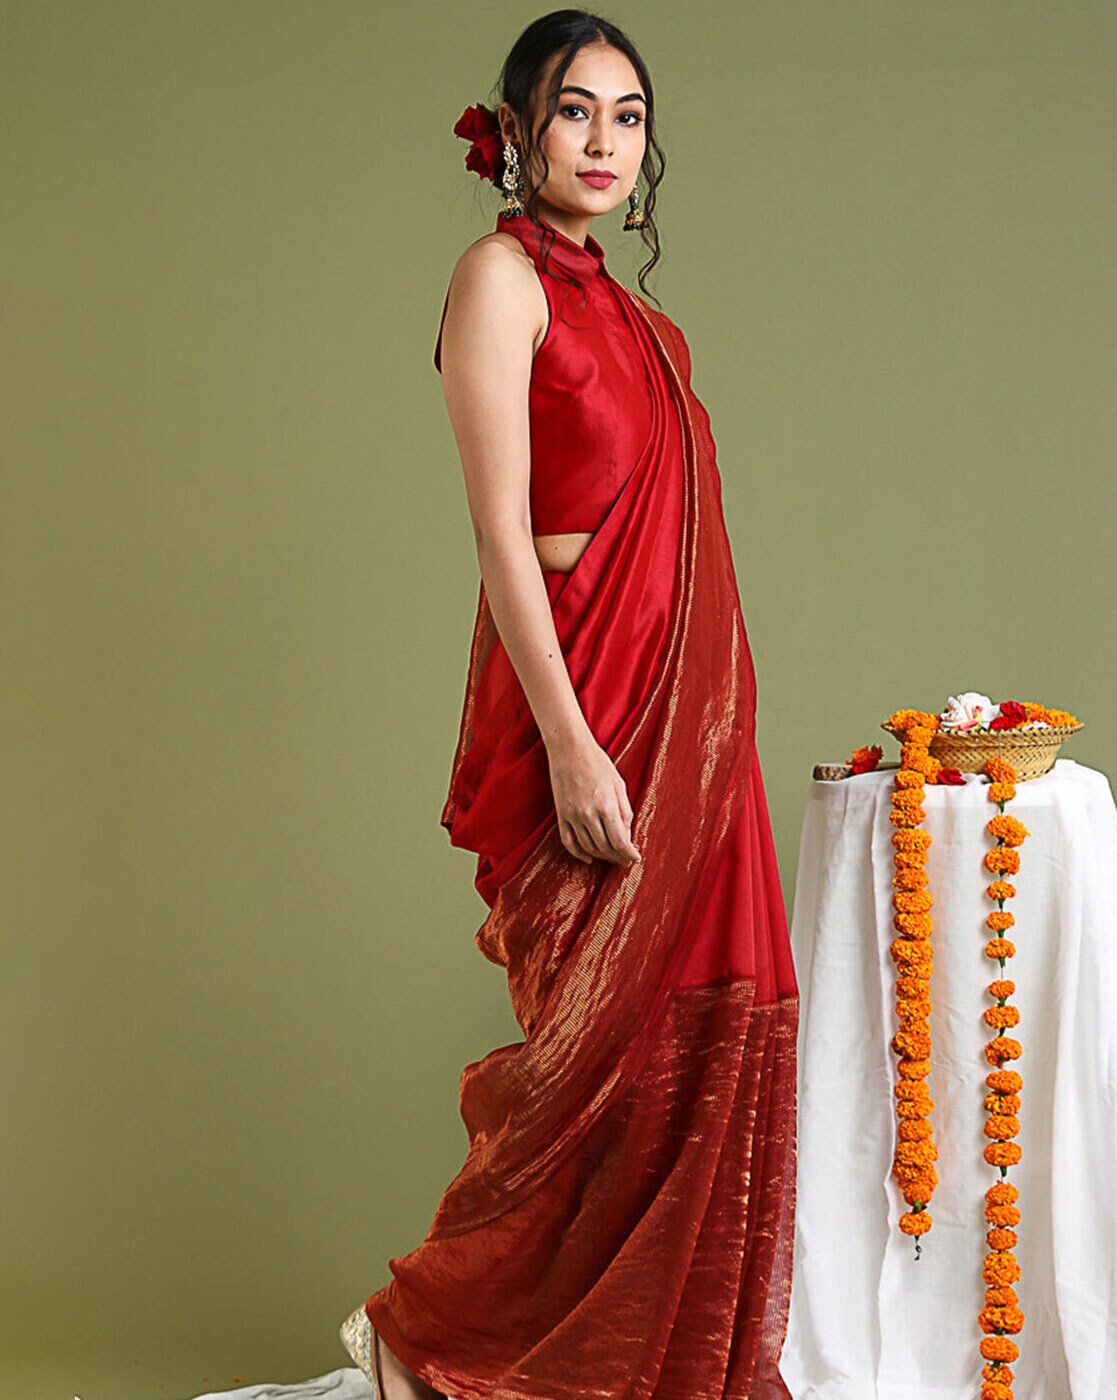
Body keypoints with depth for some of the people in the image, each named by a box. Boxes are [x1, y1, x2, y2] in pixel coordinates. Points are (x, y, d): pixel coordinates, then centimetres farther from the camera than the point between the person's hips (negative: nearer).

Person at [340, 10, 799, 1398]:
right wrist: (572, 743, -21)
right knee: (605, 1044, -5)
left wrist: (703, 732, 14)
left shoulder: (627, 314, 19)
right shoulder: (502, 274, -6)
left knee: (696, 1040, 8)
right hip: (587, 708, -8)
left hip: (682, 712, 8)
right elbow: (500, 529, -14)